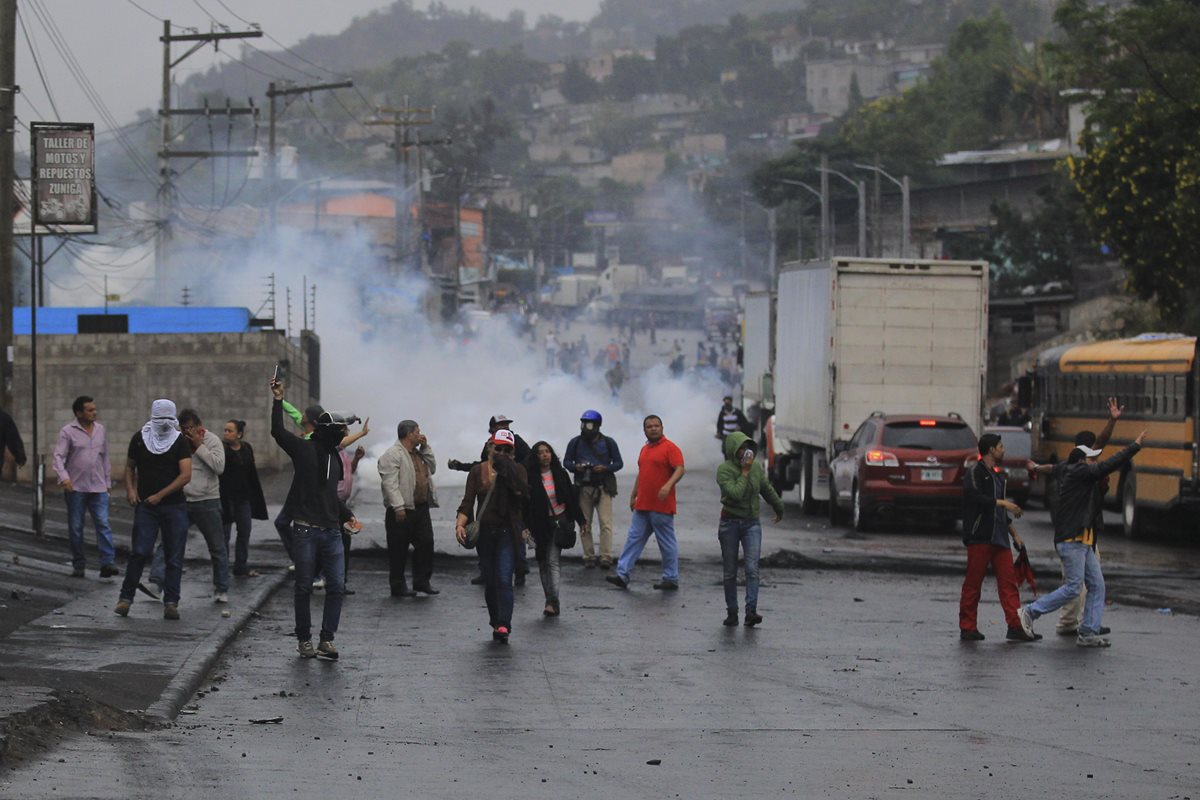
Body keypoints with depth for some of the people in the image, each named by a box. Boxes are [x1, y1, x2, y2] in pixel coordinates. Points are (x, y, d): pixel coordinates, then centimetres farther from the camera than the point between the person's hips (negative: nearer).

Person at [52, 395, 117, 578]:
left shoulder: (101, 430, 11)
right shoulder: (68, 432, -3)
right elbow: (59, 456, -10)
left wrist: (107, 482, 16)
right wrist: (63, 477, -26)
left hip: (98, 488, 2)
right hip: (75, 488, -2)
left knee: (103, 524, -10)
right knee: (75, 528, 3)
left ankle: (108, 563, -17)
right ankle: (78, 566, 11)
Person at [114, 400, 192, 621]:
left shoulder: (180, 442, 1)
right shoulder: (140, 439, 6)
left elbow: (186, 475, -7)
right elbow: (130, 467, 18)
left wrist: (160, 495, -11)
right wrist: (130, 489, 0)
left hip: (174, 505, 0)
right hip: (146, 506, 0)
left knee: (174, 558, 0)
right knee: (140, 552, -12)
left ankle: (171, 603, 5)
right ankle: (126, 597, -2)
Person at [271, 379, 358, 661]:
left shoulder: (334, 457, 17)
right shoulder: (303, 449, -4)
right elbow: (278, 432, -20)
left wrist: (347, 515, 22)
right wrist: (278, 401, -23)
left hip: (331, 532, 6)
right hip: (306, 531, -6)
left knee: (337, 586, -2)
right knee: (304, 588, 3)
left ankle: (327, 640, 2)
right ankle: (304, 640, 13)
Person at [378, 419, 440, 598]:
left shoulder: (418, 454, 17)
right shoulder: (392, 455, -12)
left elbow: (432, 468, 24)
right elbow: (390, 483, -19)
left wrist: (425, 448, 12)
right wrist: (398, 507, -25)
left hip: (421, 508, 8)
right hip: (402, 510, -8)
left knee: (426, 543, 7)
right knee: (399, 549, 1)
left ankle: (422, 581, 16)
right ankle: (398, 586, 8)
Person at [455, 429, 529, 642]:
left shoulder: (517, 470, 4)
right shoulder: (478, 471, 6)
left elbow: (524, 495, -12)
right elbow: (467, 502, 0)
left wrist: (508, 474, -16)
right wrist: (460, 524, -16)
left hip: (507, 531, -2)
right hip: (485, 531, 2)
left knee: (504, 579, -16)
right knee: (490, 582, 8)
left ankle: (504, 625, -22)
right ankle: (496, 623, 21)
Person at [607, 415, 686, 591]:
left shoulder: (670, 447, -8)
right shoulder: (645, 449, 17)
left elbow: (680, 469, -17)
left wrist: (668, 485, -32)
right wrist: (633, 495, 24)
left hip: (661, 507, -8)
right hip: (642, 505, 8)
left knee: (667, 543, 0)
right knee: (634, 539, 5)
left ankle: (671, 579, 6)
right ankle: (623, 575, 5)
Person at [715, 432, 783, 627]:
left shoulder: (756, 467, 5)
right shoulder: (724, 469, -10)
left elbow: (767, 490, 22)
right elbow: (735, 493, -25)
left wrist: (779, 508, 35)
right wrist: (745, 472, -17)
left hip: (752, 523, 3)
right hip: (730, 523, -3)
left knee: (752, 569, -13)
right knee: (730, 572, 4)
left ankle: (751, 611, -19)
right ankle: (732, 613, 12)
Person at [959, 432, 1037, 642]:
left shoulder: (996, 477, 23)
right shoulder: (975, 473, -4)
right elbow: (975, 497, -21)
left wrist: (1014, 535, 27)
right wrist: (1003, 503, -19)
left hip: (999, 538, 8)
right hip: (979, 537, -8)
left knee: (1008, 581, -1)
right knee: (973, 583, -4)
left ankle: (1015, 627, -4)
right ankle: (967, 628, 1)